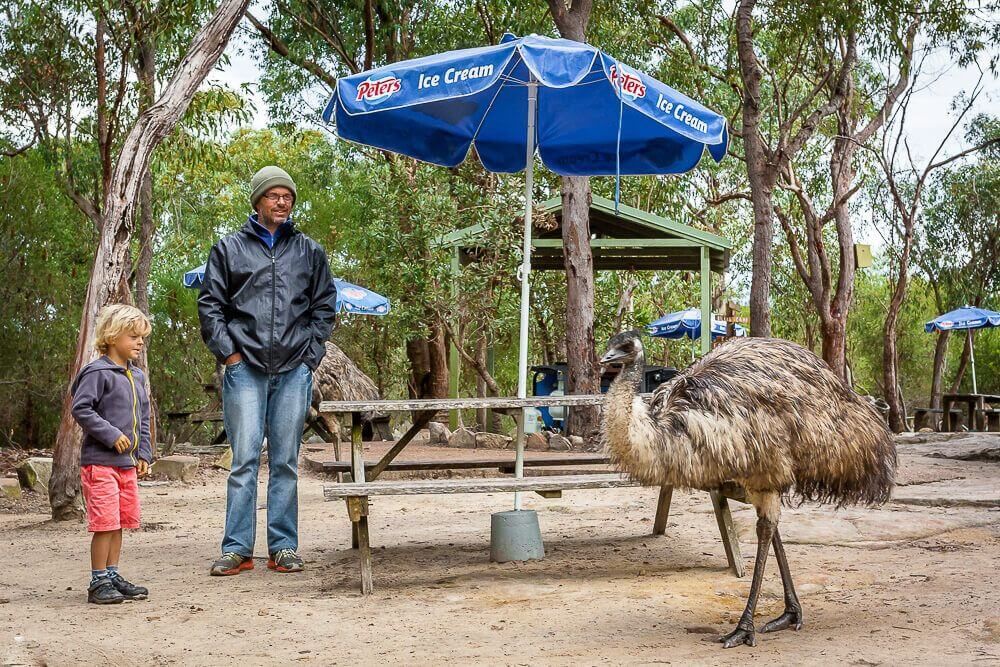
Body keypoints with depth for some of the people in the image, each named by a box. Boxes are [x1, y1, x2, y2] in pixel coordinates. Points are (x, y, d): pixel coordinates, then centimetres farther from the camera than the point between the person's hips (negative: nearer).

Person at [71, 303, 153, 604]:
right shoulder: (97, 372, -10)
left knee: (121, 523, 12)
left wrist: (144, 454, 14)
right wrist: (111, 434, -19)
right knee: (105, 523, -7)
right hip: (100, 461, -8)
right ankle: (99, 581, 3)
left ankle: (112, 575, 22)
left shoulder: (137, 376, 15)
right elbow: (81, 409, -16)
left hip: (128, 463, 8)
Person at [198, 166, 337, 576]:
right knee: (245, 459, -4)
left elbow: (325, 305, 15)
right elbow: (210, 304, 6)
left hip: (294, 370, 2)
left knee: (286, 461, 5)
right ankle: (236, 549, 1)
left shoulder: (309, 251, 13)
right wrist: (228, 353, -2)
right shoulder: (229, 249, 8)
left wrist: (310, 351, 5)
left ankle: (284, 547, 11)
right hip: (245, 368, -1)